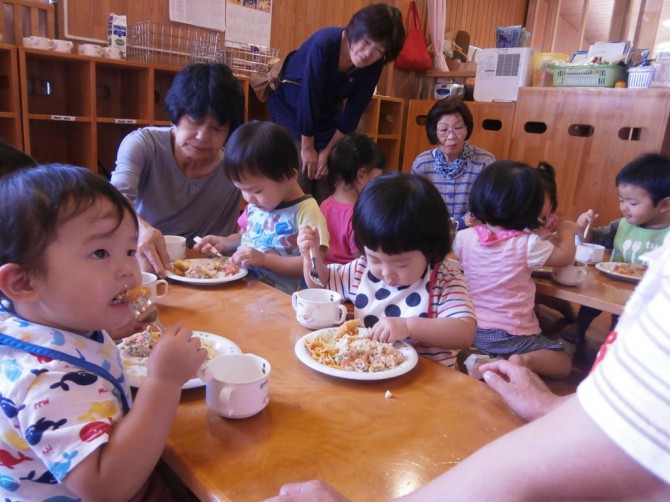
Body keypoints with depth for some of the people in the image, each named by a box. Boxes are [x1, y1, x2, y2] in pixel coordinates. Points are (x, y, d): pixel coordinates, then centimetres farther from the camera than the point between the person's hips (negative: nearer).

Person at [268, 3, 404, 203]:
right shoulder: (324, 44, -31)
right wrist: (307, 147, -19)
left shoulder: (373, 66, -17)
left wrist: (328, 150, -8)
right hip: (292, 108, -4)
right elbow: (308, 97, -27)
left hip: (327, 113, 4)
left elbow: (353, 112, -10)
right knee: (299, 181, -13)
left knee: (327, 184, -2)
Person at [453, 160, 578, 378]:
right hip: (509, 335, -4)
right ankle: (524, 361, -18)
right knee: (563, 363, 10)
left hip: (469, 328, 4)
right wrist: (566, 230, 18)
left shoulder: (464, 237, -4)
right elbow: (566, 256, 0)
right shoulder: (526, 245, -16)